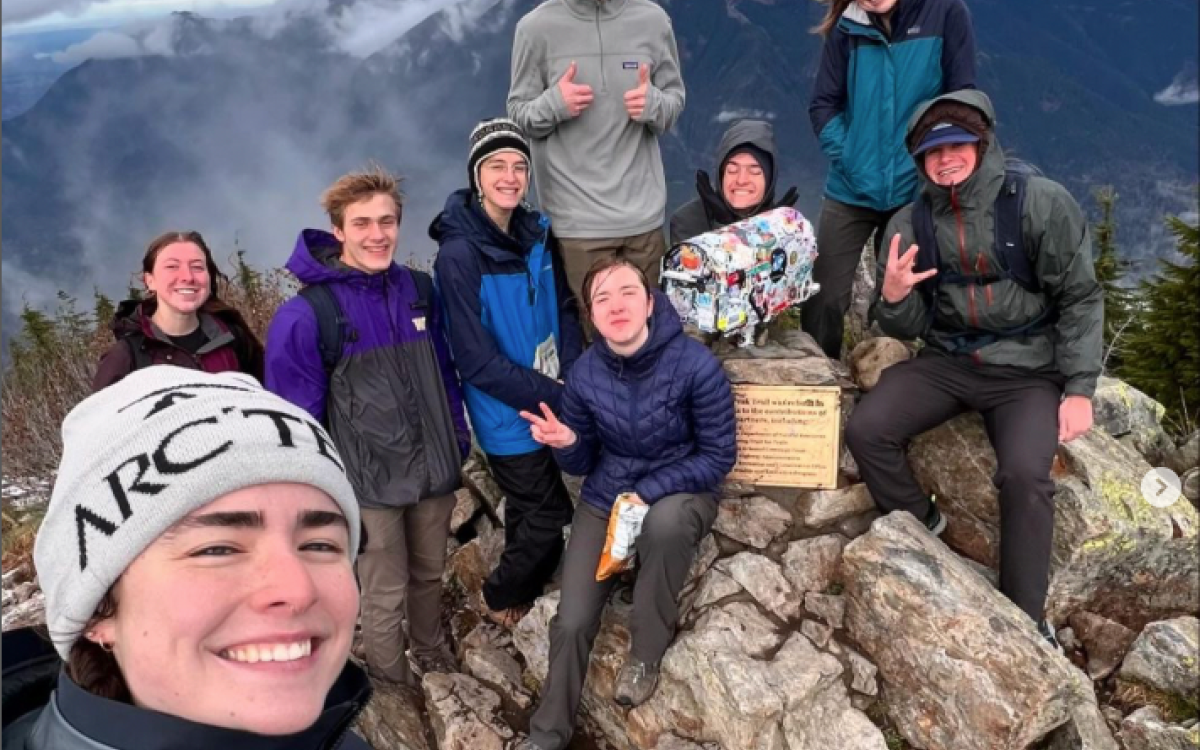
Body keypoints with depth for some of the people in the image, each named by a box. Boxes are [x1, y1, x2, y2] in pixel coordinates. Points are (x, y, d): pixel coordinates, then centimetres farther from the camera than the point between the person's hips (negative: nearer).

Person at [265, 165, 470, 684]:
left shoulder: (419, 290, 0)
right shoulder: (307, 315, -16)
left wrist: (458, 437, 10)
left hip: (435, 469, 5)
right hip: (369, 481, -4)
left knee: (430, 575, 23)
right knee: (385, 598, 10)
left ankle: (433, 655, 49)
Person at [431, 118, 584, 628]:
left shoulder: (537, 233, -2)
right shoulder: (458, 256, -21)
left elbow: (564, 311, 6)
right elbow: (478, 362, -22)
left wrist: (572, 381, -9)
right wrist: (556, 397, -19)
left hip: (552, 402, 6)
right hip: (508, 414, -6)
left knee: (531, 513, 22)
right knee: (548, 516, 7)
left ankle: (525, 591, 48)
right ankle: (501, 597, 35)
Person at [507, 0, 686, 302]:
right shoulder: (536, 26, -2)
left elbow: (675, 99, 9)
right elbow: (518, 114, 3)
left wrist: (654, 103, -13)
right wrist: (553, 104, -18)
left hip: (644, 211, 2)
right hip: (578, 217, -2)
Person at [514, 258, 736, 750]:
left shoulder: (695, 364, -21)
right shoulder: (585, 373, -10)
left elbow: (719, 456, -14)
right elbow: (581, 463, 2)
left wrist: (647, 494, -21)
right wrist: (566, 443, -22)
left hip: (680, 493, -3)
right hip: (604, 499, 3)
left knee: (664, 521, -39)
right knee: (571, 622, -7)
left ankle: (646, 653, -12)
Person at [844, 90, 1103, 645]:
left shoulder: (1042, 203, -8)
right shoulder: (910, 224, 1)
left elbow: (1080, 299, -5)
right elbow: (909, 328, 3)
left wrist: (1079, 388, -12)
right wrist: (894, 298, -21)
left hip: (1030, 369, -3)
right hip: (946, 362, 3)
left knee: (1024, 473, -27)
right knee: (865, 431, -18)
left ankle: (1025, 617, -5)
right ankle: (919, 524, 10)